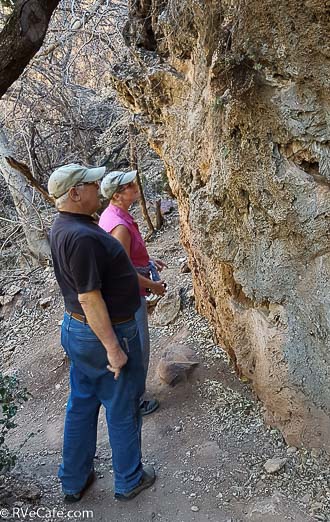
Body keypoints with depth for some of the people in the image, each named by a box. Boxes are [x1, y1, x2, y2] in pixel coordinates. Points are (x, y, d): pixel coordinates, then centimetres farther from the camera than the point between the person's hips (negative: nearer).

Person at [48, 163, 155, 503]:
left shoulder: (62, 227, 5)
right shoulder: (82, 236, -27)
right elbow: (89, 298, -28)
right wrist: (112, 347, -22)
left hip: (75, 329, 10)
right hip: (105, 333, -9)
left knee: (81, 405, 21)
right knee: (122, 409, 11)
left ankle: (73, 481, 38)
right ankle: (128, 481, 32)